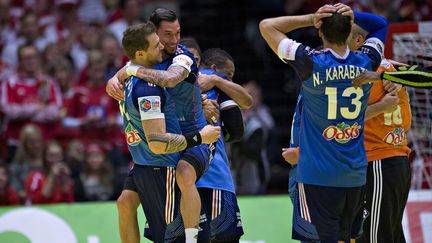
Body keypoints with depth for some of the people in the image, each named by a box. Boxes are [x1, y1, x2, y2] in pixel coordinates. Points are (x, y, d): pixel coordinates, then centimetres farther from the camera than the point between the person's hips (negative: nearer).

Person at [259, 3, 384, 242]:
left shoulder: (312, 63, -13)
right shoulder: (366, 63, -2)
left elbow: (266, 26, -4)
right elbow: (381, 25, 20)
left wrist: (310, 18, -7)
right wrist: (351, 17, 3)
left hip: (318, 174, -4)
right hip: (356, 175, 4)